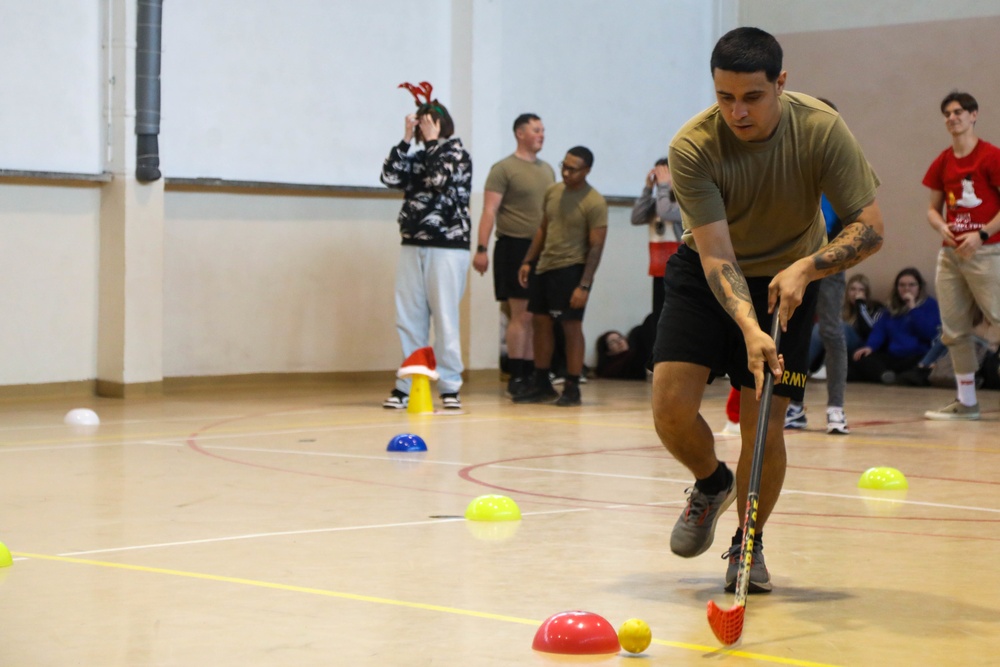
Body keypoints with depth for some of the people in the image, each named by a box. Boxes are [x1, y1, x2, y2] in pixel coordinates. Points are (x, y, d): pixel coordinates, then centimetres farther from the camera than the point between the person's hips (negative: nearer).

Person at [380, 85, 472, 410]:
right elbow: (391, 177, 1)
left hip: (447, 247, -5)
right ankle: (407, 384, 8)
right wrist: (406, 139, -2)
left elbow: (439, 179, -16)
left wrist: (432, 140, -7)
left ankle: (449, 387, -2)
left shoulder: (457, 154, 1)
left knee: (445, 319, -6)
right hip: (412, 246, 5)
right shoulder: (416, 157, 15)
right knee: (409, 319, 3)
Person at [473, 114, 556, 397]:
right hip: (515, 246, -6)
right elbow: (489, 211, -10)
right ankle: (516, 377, -2)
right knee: (521, 314, -7)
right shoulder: (504, 169, -4)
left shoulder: (547, 169, 16)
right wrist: (482, 249, -17)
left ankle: (531, 375, 9)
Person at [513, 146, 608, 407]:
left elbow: (596, 247, -15)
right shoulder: (553, 192, 8)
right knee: (540, 322, 10)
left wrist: (584, 286, -19)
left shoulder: (594, 203, -13)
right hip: (544, 267, 7)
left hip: (571, 269, -7)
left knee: (571, 326, -4)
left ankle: (572, 388, 4)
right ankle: (541, 384, 19)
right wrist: (528, 261, 13)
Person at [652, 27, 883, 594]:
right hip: (708, 276, 0)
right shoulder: (692, 148, -26)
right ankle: (712, 484, 20)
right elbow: (716, 255, -28)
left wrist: (804, 269, -37)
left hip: (788, 280, 0)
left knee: (766, 425, -8)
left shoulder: (823, 130, -24)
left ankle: (748, 547, 18)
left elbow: (870, 227, -20)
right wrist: (748, 329, -45)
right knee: (671, 408, -15)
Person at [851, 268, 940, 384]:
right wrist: (870, 346, -8)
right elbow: (879, 330, 11)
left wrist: (913, 308, -6)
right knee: (863, 358, -25)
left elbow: (929, 333, -6)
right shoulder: (892, 307, 24)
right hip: (892, 356, 4)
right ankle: (884, 375, -51)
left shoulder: (929, 304, 10)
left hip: (917, 357, -4)